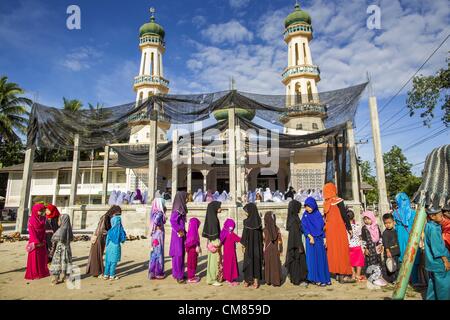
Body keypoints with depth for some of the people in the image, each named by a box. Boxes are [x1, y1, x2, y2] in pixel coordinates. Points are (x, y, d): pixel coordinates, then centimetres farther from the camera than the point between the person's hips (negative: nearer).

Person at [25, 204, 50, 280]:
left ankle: (42, 272, 18)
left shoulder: (43, 219, 6)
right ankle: (33, 274, 11)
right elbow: (32, 232, -12)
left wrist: (43, 241, -4)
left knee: (42, 257, 8)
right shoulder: (31, 220, -8)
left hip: (41, 241, 5)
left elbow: (43, 231, 5)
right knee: (34, 258, 2)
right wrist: (36, 242, -16)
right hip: (34, 242, -5)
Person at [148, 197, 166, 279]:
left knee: (154, 254, 15)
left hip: (154, 235, 8)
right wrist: (160, 227, -16)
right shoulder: (159, 213, -18)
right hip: (159, 235, -8)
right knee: (159, 254, 2)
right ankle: (158, 273, 12)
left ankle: (152, 272, 24)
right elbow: (155, 222, -34)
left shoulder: (155, 213, 8)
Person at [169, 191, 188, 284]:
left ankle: (177, 273, 27)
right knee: (178, 254, -2)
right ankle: (178, 275, 7)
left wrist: (184, 232, 11)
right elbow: (172, 221, -32)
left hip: (181, 234, 9)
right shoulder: (177, 210, -19)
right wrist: (179, 231, -22)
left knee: (181, 254, 16)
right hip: (178, 235, -9)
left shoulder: (181, 209, 9)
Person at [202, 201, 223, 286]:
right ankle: (212, 279, 10)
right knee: (214, 260, 0)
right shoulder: (212, 218, -19)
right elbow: (214, 231, -21)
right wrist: (217, 243, -20)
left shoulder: (212, 216, 10)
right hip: (214, 241, -10)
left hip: (212, 241, 10)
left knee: (215, 260, 17)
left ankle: (211, 277, 27)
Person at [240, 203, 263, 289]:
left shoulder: (247, 221, -17)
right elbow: (261, 234, 3)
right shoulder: (259, 220, -3)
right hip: (257, 245, 4)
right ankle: (256, 281, 12)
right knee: (256, 261, 11)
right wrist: (260, 245, 11)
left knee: (248, 261, 10)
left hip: (249, 245, -4)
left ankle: (247, 280, 21)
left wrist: (243, 245, -6)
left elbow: (245, 234, -15)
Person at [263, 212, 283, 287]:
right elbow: (280, 241, -4)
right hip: (275, 251, 2)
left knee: (268, 265, 12)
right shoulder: (277, 229, -9)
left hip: (267, 251, -2)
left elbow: (263, 242, -10)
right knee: (276, 265, 13)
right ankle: (276, 281, 18)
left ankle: (268, 280, 19)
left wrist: (263, 250, 2)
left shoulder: (264, 230, -16)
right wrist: (280, 250, 7)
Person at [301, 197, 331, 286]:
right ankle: (316, 279, 6)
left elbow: (322, 227, 9)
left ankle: (324, 278, 16)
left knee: (322, 258, 6)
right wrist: (310, 237, -18)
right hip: (311, 239, -3)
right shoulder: (305, 216, -1)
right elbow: (305, 228, -6)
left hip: (320, 239, 3)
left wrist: (324, 238, 4)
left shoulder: (318, 214, 6)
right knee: (313, 258, -1)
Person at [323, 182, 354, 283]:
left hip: (329, 230, 6)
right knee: (342, 250, 0)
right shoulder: (338, 201, -11)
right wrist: (349, 228, -3)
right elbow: (344, 215, -11)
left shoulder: (325, 203, 6)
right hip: (339, 229, -6)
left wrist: (329, 227, 18)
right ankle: (344, 275, 2)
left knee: (333, 250, 10)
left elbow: (326, 218, 10)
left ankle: (337, 274, 19)